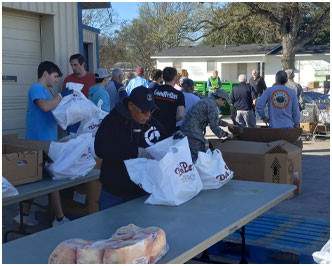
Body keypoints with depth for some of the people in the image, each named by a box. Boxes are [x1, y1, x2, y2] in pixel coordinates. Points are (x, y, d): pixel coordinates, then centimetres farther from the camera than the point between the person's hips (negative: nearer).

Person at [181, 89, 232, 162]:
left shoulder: (207, 101, 18)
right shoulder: (212, 105, -14)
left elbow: (215, 120, 33)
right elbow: (214, 126, -13)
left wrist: (226, 124, 32)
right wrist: (225, 135, 1)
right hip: (193, 133, -11)